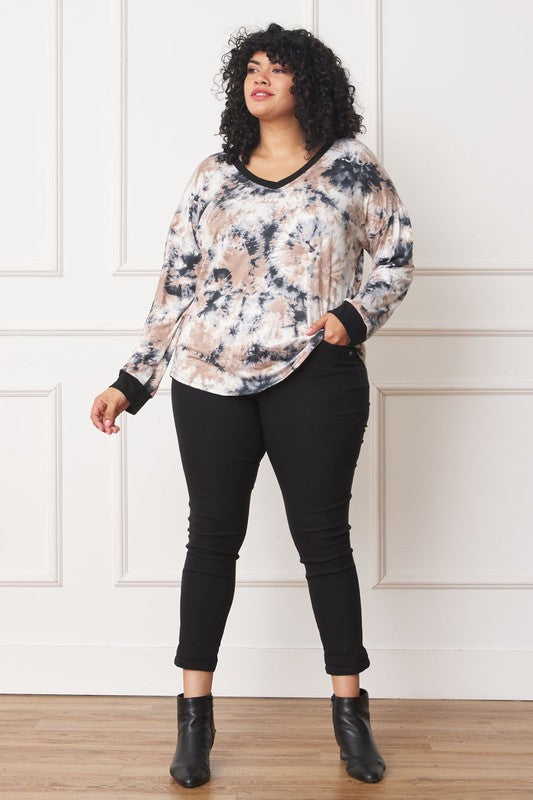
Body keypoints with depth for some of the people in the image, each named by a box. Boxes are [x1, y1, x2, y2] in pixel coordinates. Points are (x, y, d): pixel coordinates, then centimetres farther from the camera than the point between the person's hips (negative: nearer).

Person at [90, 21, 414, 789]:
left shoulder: (352, 168, 6)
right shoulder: (212, 177, 11)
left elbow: (398, 255, 10)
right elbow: (176, 286, 11)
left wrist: (354, 314, -8)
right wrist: (132, 381, 8)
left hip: (316, 379, -2)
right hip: (211, 380, 2)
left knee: (324, 538, 4)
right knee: (213, 538, 6)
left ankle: (350, 711, 18)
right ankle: (194, 717, 17)